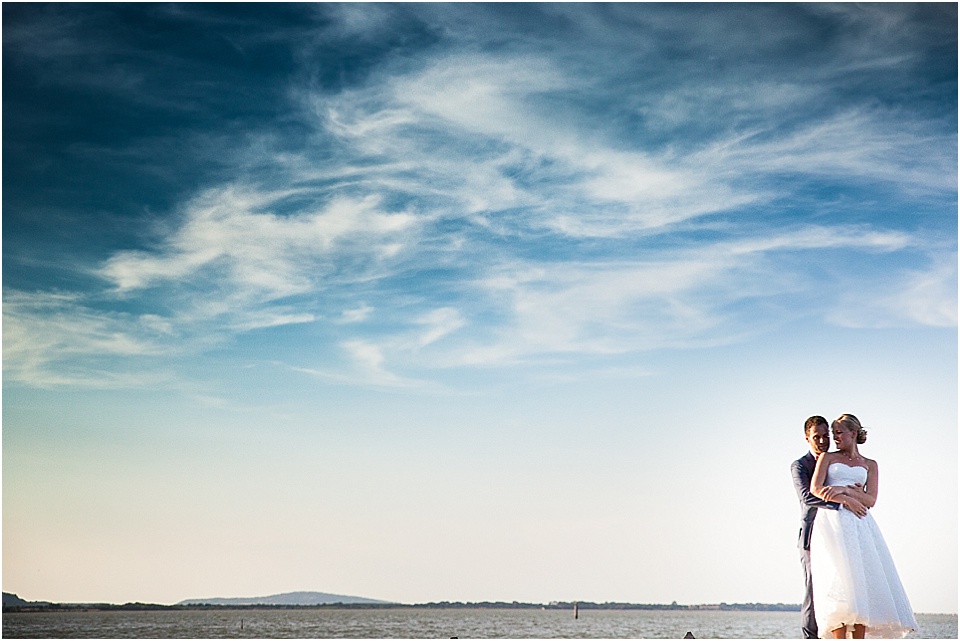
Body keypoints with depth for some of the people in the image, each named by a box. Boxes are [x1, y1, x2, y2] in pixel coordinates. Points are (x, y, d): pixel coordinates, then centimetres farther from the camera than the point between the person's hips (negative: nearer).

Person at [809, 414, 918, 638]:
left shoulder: (870, 465, 18)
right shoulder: (827, 458, 16)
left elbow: (871, 500, 5)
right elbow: (815, 490, 1)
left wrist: (843, 489, -10)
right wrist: (849, 497, -8)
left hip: (860, 524, 2)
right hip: (833, 521, -2)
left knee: (864, 580, -10)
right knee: (841, 580, -16)